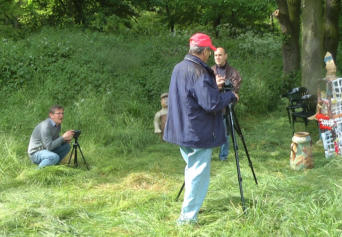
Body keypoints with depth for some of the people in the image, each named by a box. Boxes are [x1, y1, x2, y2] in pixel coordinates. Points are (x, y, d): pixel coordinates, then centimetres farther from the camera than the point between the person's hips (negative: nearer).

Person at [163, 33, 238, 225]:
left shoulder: (179, 68, 8)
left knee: (192, 169, 22)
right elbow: (212, 103, -23)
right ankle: (188, 216, 1)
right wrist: (231, 96, -6)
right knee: (199, 173, -1)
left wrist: (214, 87, 18)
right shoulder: (199, 72, -22)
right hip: (199, 134, -9)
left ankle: (191, 208, 32)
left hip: (182, 130, 9)